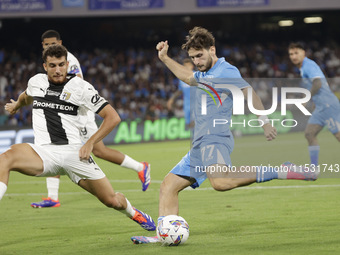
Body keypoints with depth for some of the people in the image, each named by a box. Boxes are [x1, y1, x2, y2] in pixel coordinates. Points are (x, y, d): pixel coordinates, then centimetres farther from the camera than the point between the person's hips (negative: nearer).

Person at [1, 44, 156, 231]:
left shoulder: (81, 87, -2)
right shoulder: (36, 82, 10)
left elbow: (113, 117, -1)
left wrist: (90, 143, -10)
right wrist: (16, 106, 57)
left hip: (73, 152, -2)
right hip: (43, 152, 2)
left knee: (112, 201, 0)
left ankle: (134, 213, 35)